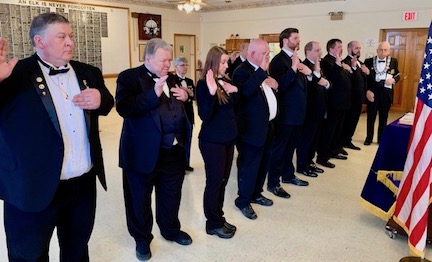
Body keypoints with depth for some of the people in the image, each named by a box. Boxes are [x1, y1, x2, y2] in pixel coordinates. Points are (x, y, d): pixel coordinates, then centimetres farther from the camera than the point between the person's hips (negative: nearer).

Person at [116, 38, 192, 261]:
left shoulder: (171, 79, 11)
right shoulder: (129, 77, -9)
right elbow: (123, 108, -24)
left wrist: (185, 96, -1)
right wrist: (154, 93, -28)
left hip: (174, 150, 6)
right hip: (143, 152, -5)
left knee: (171, 195, 20)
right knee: (139, 198, 12)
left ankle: (171, 230, 42)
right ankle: (142, 239, 33)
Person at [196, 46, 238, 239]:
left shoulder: (225, 81, 7)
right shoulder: (203, 84, -13)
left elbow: (233, 109, 13)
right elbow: (205, 115, -23)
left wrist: (234, 92, -3)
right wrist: (211, 92, -33)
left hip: (228, 138, 7)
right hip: (212, 141, -7)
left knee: (223, 180, 15)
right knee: (214, 182, 3)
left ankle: (219, 218, 29)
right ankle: (213, 224, 18)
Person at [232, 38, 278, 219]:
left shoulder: (262, 71, 13)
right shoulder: (242, 71, -16)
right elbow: (246, 91, -35)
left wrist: (274, 85, 2)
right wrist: (262, 70, -31)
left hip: (266, 125, 9)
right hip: (252, 128, -9)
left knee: (263, 163, 19)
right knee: (249, 165, 1)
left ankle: (256, 193, 36)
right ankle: (243, 201, 17)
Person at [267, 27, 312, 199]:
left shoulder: (296, 59, 14)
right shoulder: (278, 60, -14)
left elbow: (302, 84, 17)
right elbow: (281, 85, -25)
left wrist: (308, 73, -2)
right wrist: (293, 67, -31)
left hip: (297, 112, 9)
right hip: (286, 113, -8)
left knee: (290, 146, 19)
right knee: (279, 147, 0)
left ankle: (288, 175, 34)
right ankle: (273, 183, 10)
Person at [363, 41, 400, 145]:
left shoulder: (393, 61, 2)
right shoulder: (369, 61, -1)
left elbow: (397, 75, 9)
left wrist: (393, 80, -14)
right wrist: (367, 91, -12)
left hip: (386, 93, 1)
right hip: (372, 92, -1)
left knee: (383, 117, 11)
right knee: (371, 117, 8)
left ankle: (381, 139, 23)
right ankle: (369, 138, 20)